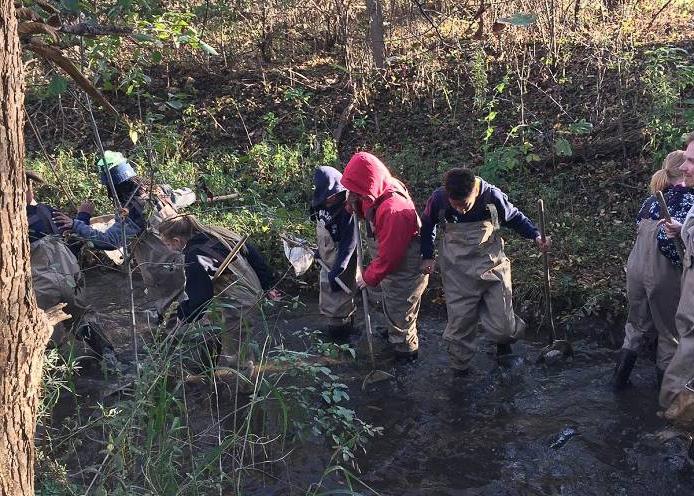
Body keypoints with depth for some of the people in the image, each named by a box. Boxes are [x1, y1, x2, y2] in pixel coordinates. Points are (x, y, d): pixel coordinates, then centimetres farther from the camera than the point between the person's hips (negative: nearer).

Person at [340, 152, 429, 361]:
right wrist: (357, 202, -10)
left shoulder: (393, 209, -38)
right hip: (394, 266, 9)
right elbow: (369, 213, 12)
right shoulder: (381, 192, -9)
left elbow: (389, 256, -31)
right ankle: (394, 336, 53)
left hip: (405, 272, -9)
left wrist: (369, 277, -15)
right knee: (392, 306, 30)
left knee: (399, 313, 13)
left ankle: (405, 350, 36)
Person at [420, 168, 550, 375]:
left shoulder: (492, 196, -19)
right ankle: (459, 367, 26)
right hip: (458, 272, 0)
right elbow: (427, 225, 6)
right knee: (459, 322, 3)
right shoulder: (438, 200, -17)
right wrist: (427, 256, 9)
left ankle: (504, 338, 36)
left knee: (501, 325, -1)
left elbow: (515, 217, 2)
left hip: (492, 265, 0)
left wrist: (536, 236, -11)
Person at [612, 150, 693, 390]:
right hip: (663, 274, -6)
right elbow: (667, 239, -25)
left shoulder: (652, 199, 7)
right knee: (670, 331, 13)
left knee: (637, 325, 22)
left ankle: (620, 378, 23)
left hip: (637, 268, 6)